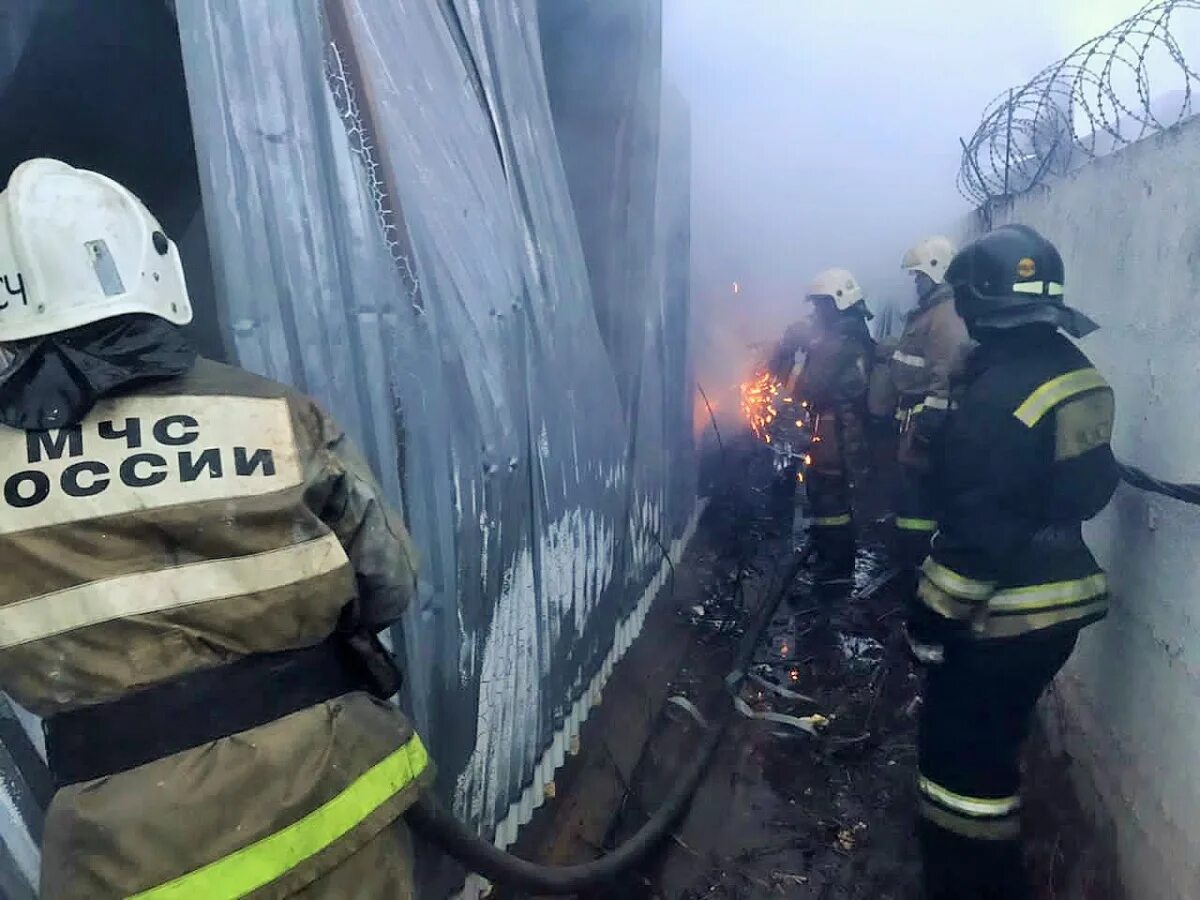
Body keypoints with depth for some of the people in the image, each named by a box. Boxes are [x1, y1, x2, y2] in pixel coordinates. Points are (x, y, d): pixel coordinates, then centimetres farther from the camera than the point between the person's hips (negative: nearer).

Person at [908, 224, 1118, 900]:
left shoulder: (1001, 389, -24)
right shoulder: (1079, 372, 5)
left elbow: (980, 524, -24)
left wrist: (935, 615, -16)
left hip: (1006, 611, -10)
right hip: (1064, 597, 10)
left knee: (963, 749, 4)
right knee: (996, 738, 24)